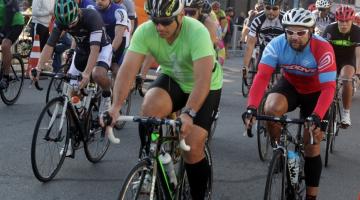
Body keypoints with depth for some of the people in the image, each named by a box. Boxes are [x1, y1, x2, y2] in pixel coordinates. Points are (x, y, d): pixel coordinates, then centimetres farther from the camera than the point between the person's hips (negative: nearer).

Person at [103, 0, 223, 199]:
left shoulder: (197, 33, -34)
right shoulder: (144, 32, -23)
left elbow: (203, 80, -43)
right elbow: (127, 69, -30)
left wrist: (188, 113, -57)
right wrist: (116, 105, -45)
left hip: (206, 87, -3)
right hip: (172, 79, 3)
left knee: (193, 148, -14)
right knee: (149, 108, -29)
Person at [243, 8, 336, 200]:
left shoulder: (323, 49, -32)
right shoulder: (276, 45, -26)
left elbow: (328, 87, -35)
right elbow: (262, 77, -32)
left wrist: (316, 117, -51)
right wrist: (251, 107, -47)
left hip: (315, 92, -1)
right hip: (290, 85, 2)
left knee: (312, 145, -2)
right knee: (271, 109, -32)